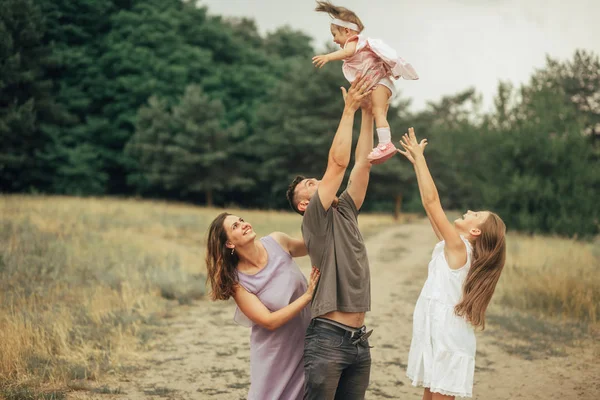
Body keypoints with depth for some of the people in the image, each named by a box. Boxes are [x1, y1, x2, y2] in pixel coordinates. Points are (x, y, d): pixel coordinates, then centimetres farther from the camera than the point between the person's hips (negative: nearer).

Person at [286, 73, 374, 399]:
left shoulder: (345, 212, 15)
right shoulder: (314, 220, -3)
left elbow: (362, 164, 10)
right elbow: (338, 162, -11)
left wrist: (369, 112, 6)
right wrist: (350, 109, -6)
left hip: (359, 340, 7)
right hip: (328, 338, -7)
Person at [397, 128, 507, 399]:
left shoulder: (458, 248, -15)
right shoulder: (454, 248, 8)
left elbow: (431, 201, -18)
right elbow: (431, 204, 11)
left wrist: (420, 157, -14)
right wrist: (416, 162, 10)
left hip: (447, 339, -9)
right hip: (437, 335, 9)